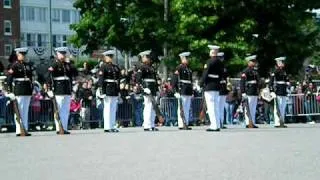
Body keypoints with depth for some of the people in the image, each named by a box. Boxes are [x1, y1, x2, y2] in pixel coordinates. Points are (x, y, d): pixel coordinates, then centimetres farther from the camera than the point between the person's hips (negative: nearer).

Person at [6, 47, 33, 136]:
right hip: (18, 90, -6)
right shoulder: (14, 65, -5)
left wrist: (32, 89, 16)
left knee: (26, 111, 8)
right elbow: (9, 79, -11)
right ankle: (19, 131, -2)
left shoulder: (28, 65, 14)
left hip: (27, 90, 6)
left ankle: (25, 130, 12)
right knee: (19, 111, -5)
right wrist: (10, 91, -17)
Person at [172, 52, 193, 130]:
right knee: (182, 108, -7)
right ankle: (181, 125, -6)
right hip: (182, 91, -8)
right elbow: (175, 80, -12)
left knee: (187, 109, 8)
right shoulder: (179, 68, -6)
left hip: (188, 92, 8)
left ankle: (186, 124, 12)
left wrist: (192, 91, 21)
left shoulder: (188, 69, 19)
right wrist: (176, 91, -18)